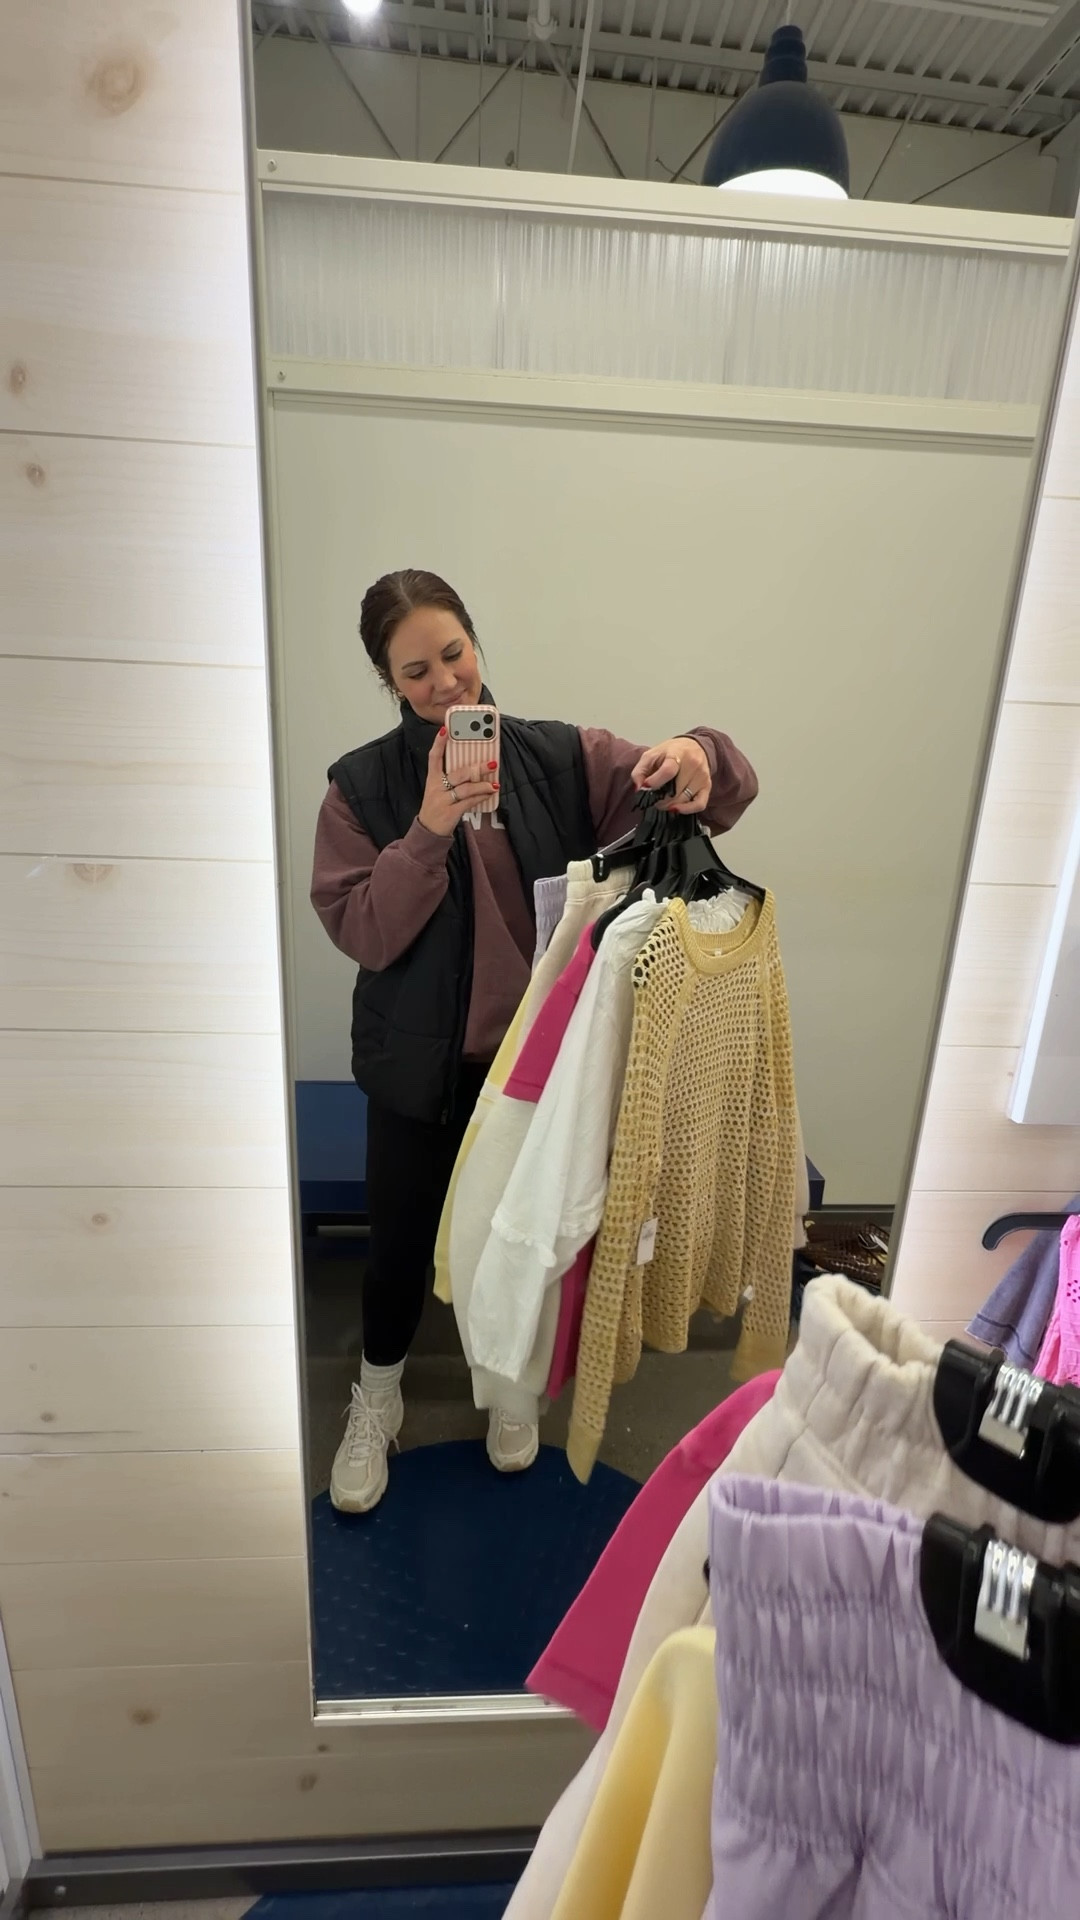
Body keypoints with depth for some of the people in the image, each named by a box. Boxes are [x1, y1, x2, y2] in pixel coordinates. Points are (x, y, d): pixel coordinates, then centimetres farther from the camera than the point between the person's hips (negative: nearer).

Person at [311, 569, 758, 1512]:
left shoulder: (561, 756, -6)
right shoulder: (363, 785, -6)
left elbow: (722, 791, -8)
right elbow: (361, 933, -14)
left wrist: (698, 753, -32)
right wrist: (429, 831, -27)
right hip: (420, 1062, 0)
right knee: (401, 1238, 15)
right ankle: (377, 1400, 46)